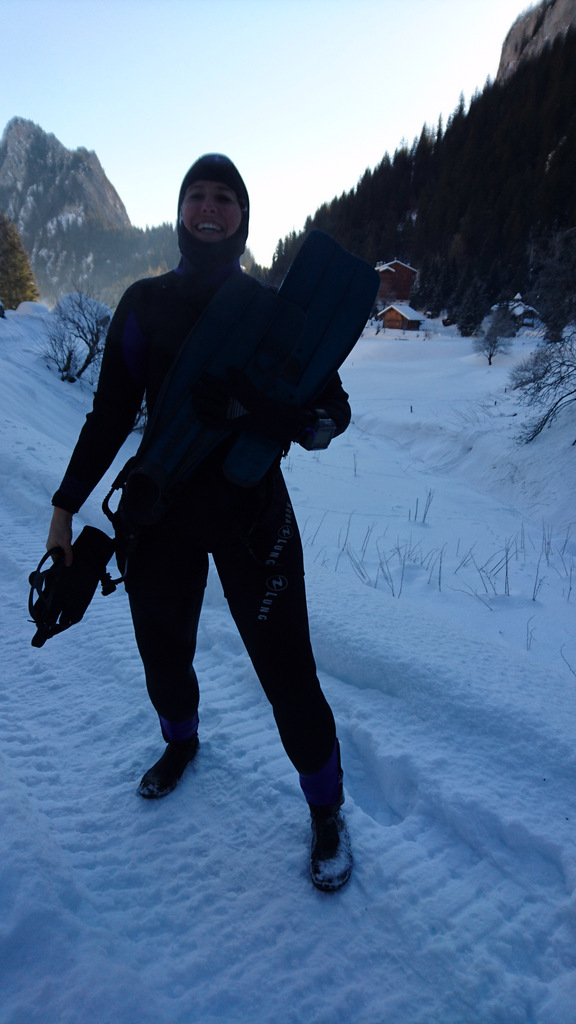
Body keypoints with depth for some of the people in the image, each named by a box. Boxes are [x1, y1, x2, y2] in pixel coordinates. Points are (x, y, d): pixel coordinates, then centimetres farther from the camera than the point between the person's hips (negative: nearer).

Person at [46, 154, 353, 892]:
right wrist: (66, 506, 4)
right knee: (163, 656, 17)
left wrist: (262, 412, -24)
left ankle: (327, 812, 25)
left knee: (287, 674, -2)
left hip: (252, 517, -2)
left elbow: (333, 410, -3)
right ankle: (181, 741, 52)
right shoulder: (144, 303, 4)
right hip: (161, 509, 3)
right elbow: (111, 412, 7)